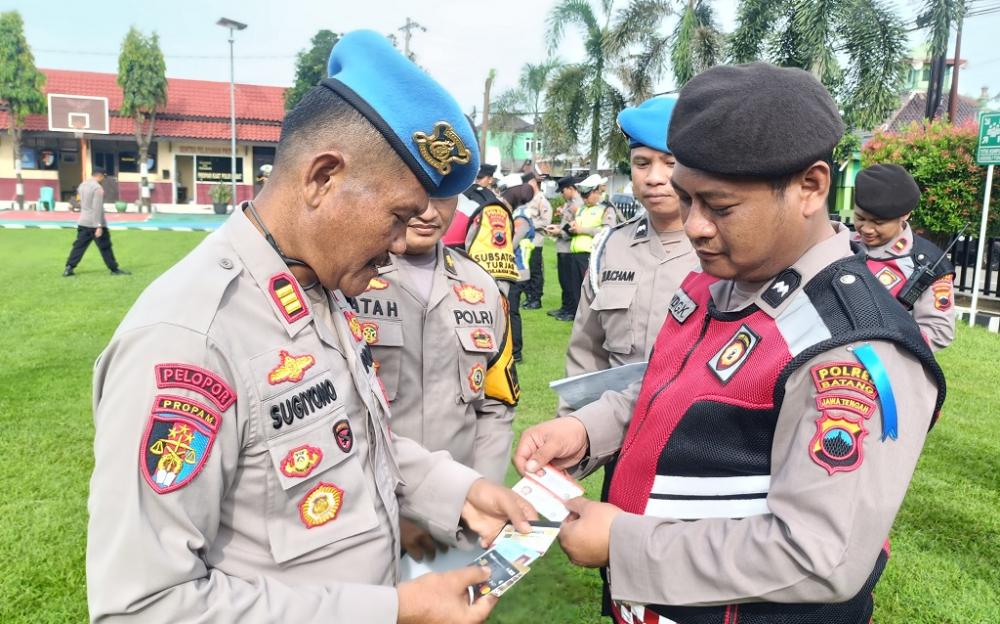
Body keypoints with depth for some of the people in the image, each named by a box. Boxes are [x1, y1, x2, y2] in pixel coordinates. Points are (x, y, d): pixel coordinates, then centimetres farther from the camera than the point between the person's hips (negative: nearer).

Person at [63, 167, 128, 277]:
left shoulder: (82, 185, 12)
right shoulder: (98, 188, -15)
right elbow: (97, 208, -20)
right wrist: (99, 226, -22)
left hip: (83, 222, 8)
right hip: (95, 224, -8)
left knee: (79, 246, 8)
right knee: (105, 247, 2)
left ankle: (68, 268, 3)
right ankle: (114, 269, 10)